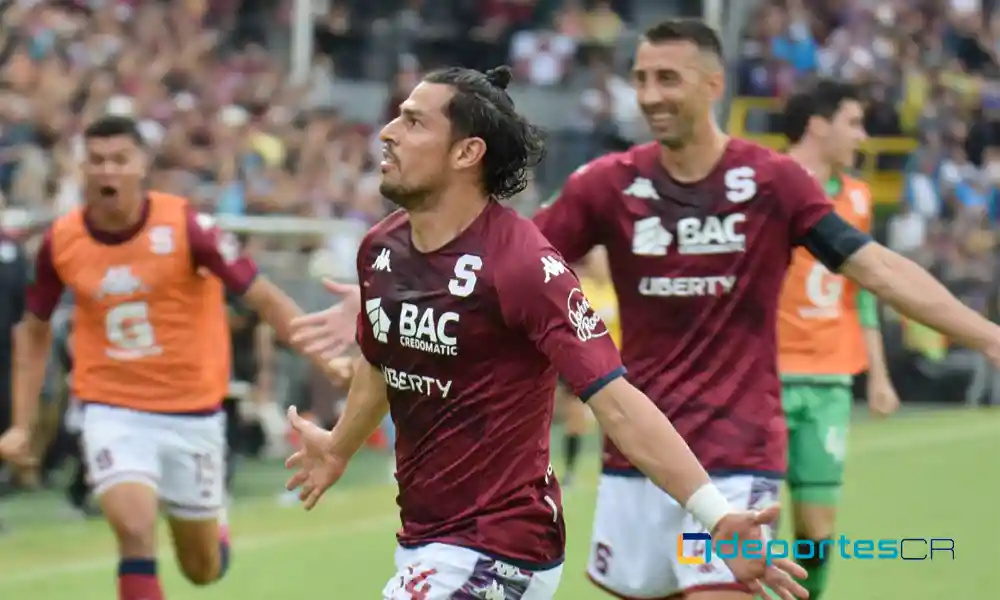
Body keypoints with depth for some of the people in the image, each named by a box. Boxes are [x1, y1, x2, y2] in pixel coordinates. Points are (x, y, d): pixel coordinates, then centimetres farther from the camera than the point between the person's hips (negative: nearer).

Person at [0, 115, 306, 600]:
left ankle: (216, 528, 49)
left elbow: (265, 299, -10)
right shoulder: (61, 242, -6)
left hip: (192, 413, -1)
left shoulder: (186, 227, -15)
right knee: (134, 529, -24)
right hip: (113, 412, 1)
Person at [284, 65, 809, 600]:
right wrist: (338, 448, 40)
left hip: (497, 553, -8)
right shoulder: (380, 248, 1)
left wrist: (718, 518, -33)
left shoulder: (521, 263, -21)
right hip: (420, 545, 8)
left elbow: (617, 403, -25)